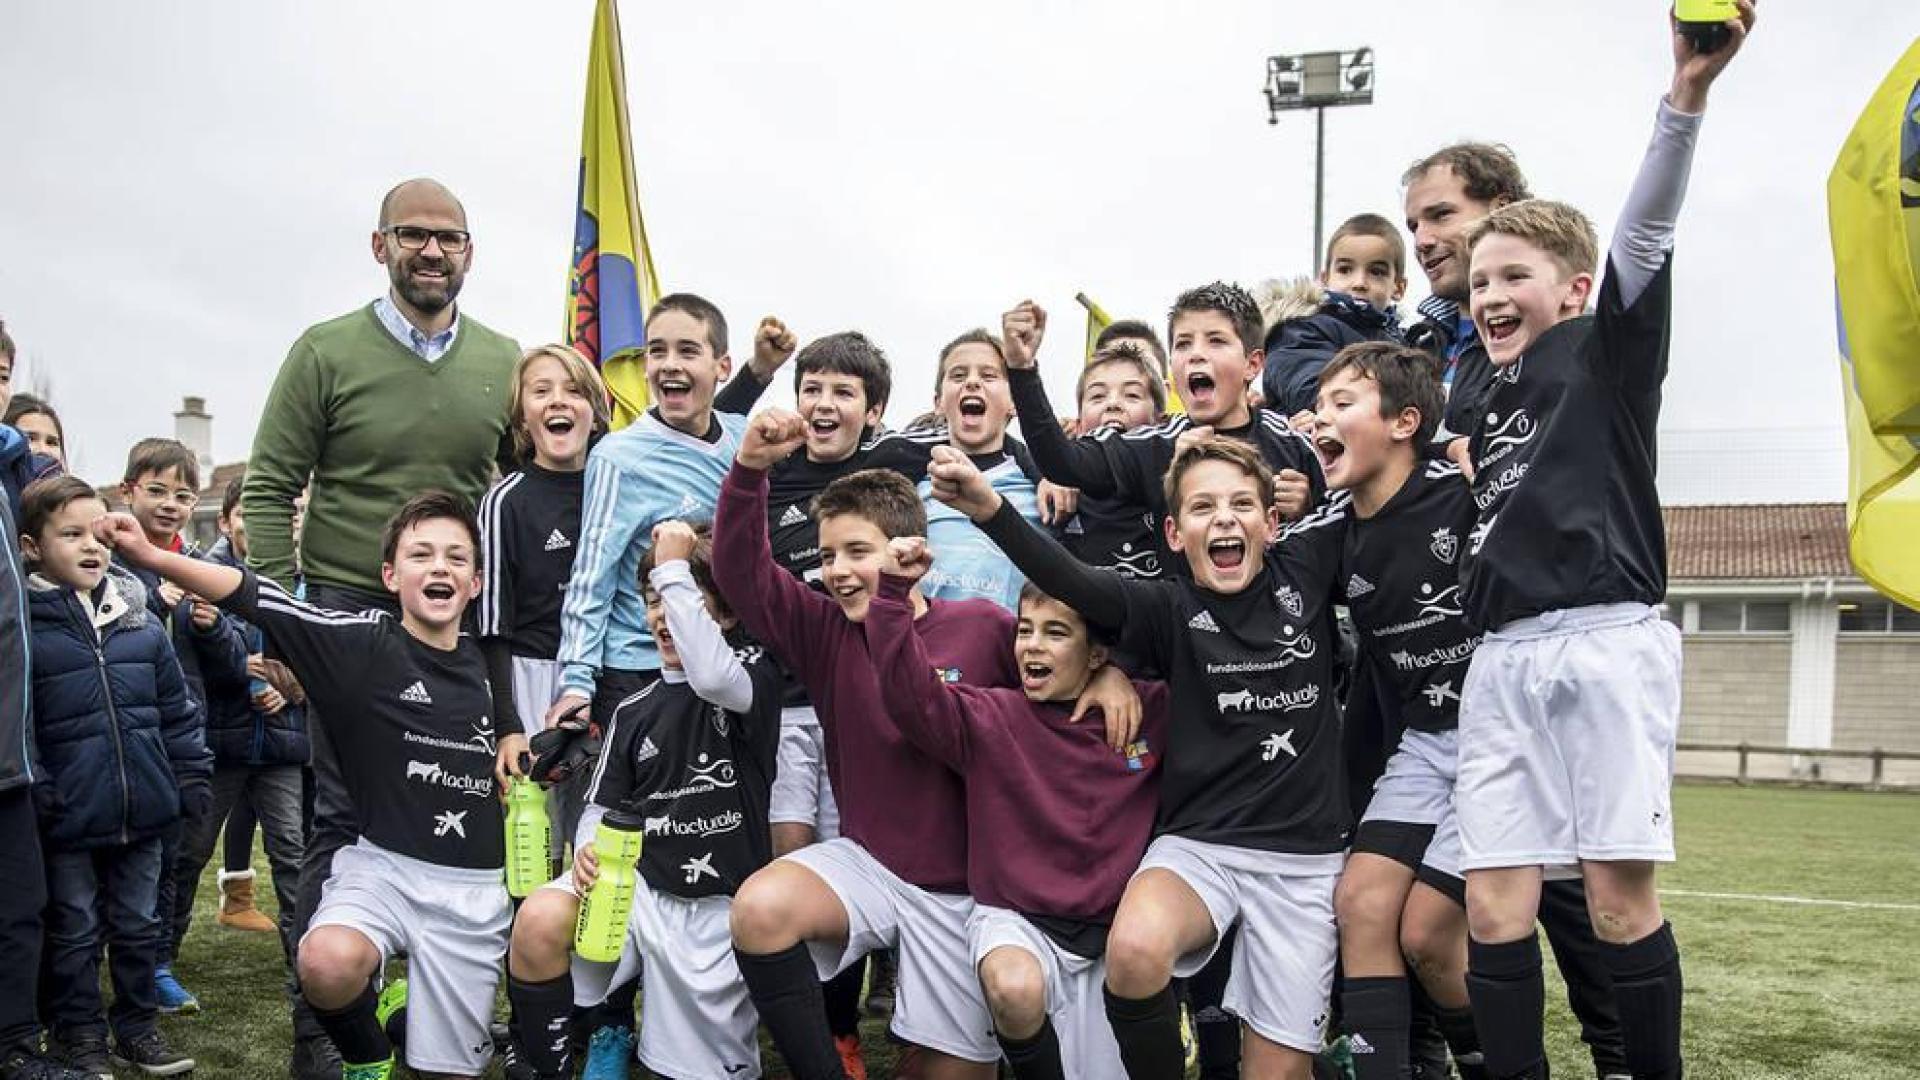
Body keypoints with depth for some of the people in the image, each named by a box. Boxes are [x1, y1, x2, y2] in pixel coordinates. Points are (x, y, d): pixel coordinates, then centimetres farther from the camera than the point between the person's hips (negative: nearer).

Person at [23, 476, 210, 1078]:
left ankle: (137, 1027, 31)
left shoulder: (140, 621, 4)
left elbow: (176, 709, 11)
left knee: (139, 926, 16)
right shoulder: (25, 627, -10)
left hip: (143, 812, 4)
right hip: (69, 820, -4)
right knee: (74, 933, 11)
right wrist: (33, 796, -13)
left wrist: (193, 777, 10)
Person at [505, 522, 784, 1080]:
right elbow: (602, 805, 14)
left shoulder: (756, 670, -3)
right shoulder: (633, 712, 12)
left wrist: (675, 568, -22)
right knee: (540, 919, -30)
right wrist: (589, 848, -11)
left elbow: (714, 677, -28)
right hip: (636, 883, 3)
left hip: (721, 908, -2)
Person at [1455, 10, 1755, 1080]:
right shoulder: (1486, 407, 21)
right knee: (1495, 906, 0)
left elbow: (1644, 241, -13)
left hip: (1607, 643, -6)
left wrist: (1688, 94, -26)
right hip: (1505, 662, 6)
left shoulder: (1609, 351, 4)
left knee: (1621, 896, -5)